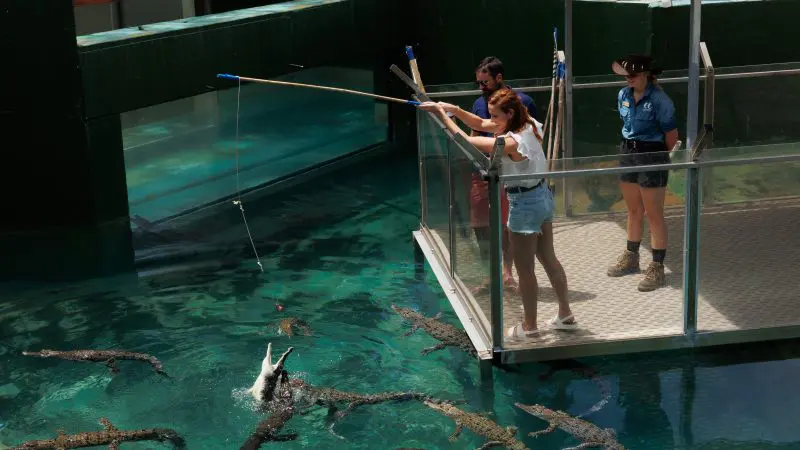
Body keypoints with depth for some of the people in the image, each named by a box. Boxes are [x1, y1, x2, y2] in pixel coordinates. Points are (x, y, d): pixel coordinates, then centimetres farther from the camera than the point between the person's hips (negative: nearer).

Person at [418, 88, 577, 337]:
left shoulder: (510, 143, -28)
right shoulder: (528, 125, -3)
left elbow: (464, 139, -25)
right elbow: (481, 125, 5)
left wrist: (442, 113, -15)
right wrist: (454, 109, -6)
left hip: (524, 204, -9)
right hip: (542, 196, 9)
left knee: (525, 270, 8)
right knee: (548, 259, 22)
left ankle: (529, 326, 22)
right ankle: (565, 315, 35)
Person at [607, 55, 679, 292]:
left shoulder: (659, 99, -17)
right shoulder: (623, 95, 4)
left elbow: (671, 135, -10)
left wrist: (658, 156, 3)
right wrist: (630, 146, 14)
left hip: (651, 156, -7)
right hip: (628, 153, 7)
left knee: (654, 215, 0)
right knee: (633, 211, 19)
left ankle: (657, 268, 6)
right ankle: (631, 257, 34)